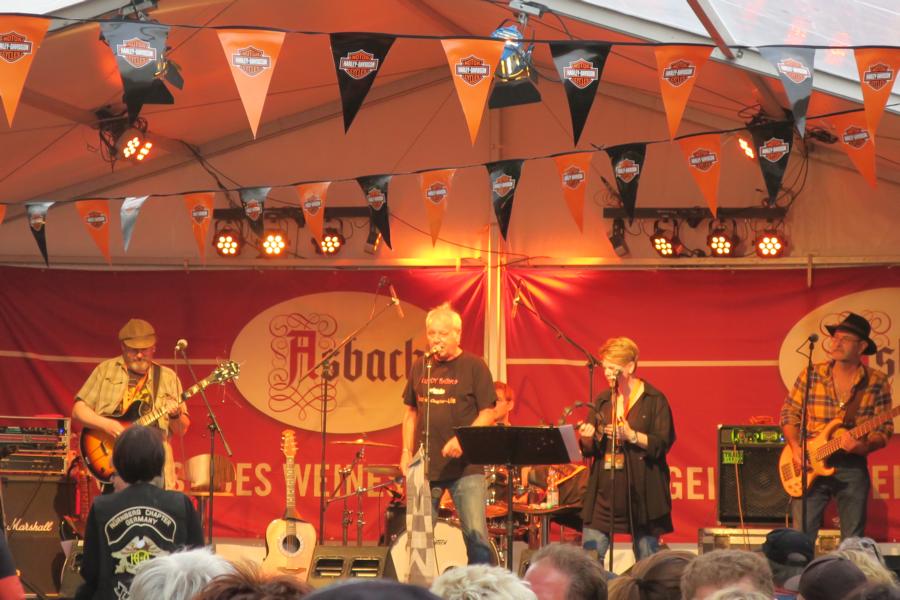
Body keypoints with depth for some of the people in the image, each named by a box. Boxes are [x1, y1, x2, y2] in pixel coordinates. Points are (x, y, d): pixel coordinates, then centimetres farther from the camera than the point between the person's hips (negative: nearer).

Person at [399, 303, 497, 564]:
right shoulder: (420, 367, 11)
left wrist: (463, 439, -20)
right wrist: (406, 451, 8)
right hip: (425, 465, 4)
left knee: (476, 533, -11)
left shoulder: (474, 367, -2)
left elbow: (488, 413, -5)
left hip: (465, 466, -4)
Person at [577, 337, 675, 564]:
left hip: (641, 492, -4)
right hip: (604, 492, 4)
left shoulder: (654, 400, -1)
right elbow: (590, 449, 15)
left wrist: (632, 436, -20)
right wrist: (587, 438, -7)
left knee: (647, 560, 2)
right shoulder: (602, 401, 13)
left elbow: (664, 442, -9)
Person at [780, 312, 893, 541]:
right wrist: (795, 447, -8)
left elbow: (884, 428, -1)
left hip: (853, 468, 0)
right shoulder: (810, 375, 0)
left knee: (853, 542, 6)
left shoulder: (877, 382, -1)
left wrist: (863, 446, -20)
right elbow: (789, 413, 7)